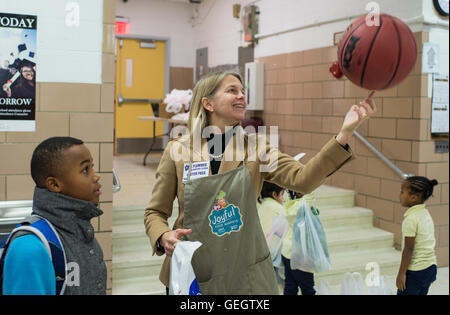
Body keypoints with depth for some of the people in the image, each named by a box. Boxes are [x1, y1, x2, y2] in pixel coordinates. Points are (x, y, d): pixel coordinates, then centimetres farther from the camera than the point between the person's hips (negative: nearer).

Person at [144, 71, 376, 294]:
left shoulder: (255, 147, -2)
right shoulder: (178, 150, -6)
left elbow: (301, 179, -18)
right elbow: (155, 212, 2)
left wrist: (344, 134, -27)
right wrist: (164, 237, -19)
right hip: (194, 274, -1)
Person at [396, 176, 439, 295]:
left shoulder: (411, 219, -19)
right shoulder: (426, 214, 8)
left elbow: (408, 249, -19)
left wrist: (401, 273, -14)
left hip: (415, 272, -8)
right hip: (430, 268, 8)